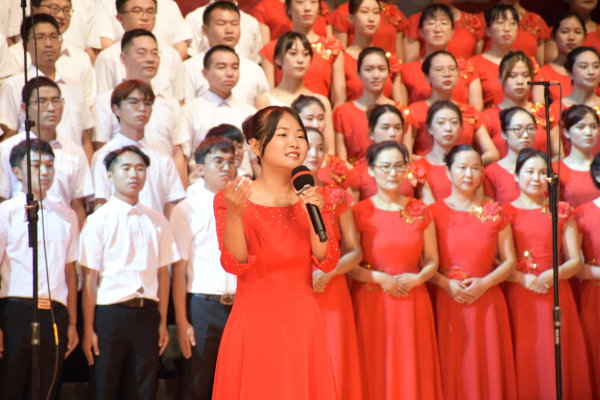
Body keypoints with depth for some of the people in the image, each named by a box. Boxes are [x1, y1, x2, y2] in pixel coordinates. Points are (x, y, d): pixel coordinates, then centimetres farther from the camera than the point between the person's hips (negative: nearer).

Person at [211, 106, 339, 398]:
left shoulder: (312, 198, 6)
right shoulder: (230, 198, -4)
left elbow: (327, 262, -3)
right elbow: (235, 264, -14)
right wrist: (234, 214, -27)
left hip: (303, 321, 3)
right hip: (254, 321, -3)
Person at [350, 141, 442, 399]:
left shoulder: (419, 211, 8)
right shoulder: (359, 212, -2)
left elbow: (432, 261, 9)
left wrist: (417, 278, -10)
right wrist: (381, 278, -16)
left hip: (413, 303, 3)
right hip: (373, 303, -3)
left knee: (414, 376, 3)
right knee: (376, 376, -1)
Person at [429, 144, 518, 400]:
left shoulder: (494, 213, 6)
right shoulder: (435, 213, 1)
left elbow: (509, 261, 5)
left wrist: (485, 283, -11)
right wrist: (447, 284, -16)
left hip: (487, 301, 1)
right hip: (448, 301, -1)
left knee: (488, 370, 2)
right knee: (452, 372, 0)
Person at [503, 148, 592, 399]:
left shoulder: (562, 212, 11)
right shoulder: (506, 213, 6)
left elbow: (575, 262, 6)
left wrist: (552, 275, -12)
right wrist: (522, 278, -16)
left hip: (556, 296, 1)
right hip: (518, 296, -1)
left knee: (556, 364, -1)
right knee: (524, 365, -3)